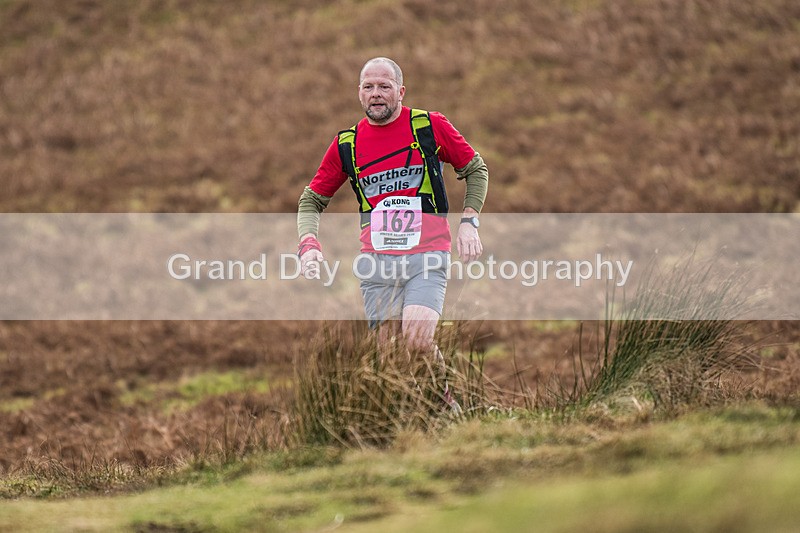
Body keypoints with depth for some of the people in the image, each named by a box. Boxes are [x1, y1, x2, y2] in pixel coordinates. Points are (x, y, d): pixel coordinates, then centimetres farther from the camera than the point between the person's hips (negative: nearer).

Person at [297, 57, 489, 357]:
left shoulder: (431, 126, 1)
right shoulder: (346, 144, 7)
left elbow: (475, 170, 13)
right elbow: (312, 200, 16)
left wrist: (468, 223, 1)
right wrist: (308, 244, -2)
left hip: (427, 254, -3)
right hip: (376, 260, 3)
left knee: (417, 340, -21)